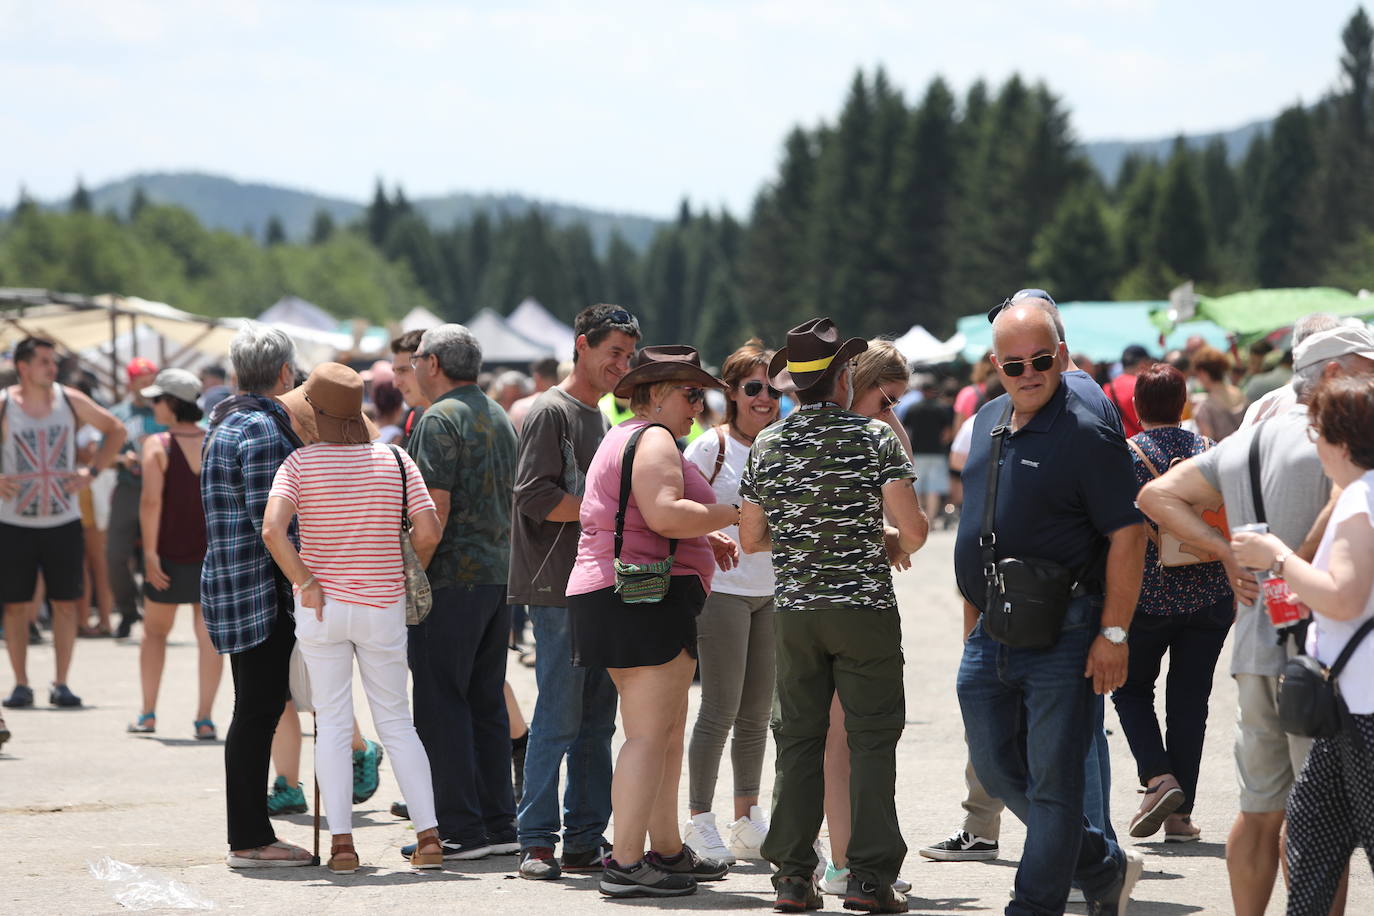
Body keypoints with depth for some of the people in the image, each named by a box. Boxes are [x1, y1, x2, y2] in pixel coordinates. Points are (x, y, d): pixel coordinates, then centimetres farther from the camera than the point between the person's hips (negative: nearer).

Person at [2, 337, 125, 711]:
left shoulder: (70, 400, 1)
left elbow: (116, 430, 13)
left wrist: (92, 472, 2)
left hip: (63, 522, 2)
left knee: (66, 603, 1)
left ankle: (61, 684, 9)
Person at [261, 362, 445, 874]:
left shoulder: (300, 463, -7)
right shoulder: (394, 460, -2)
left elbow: (272, 530, -20)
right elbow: (428, 531, -8)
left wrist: (305, 583, -10)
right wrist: (404, 576, 10)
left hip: (322, 607, -1)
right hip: (383, 607, 1)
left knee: (332, 724, 5)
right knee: (395, 720, 10)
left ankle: (341, 842, 1)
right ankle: (429, 835, 3)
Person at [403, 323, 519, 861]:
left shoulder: (440, 419, -10)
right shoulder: (499, 417, 17)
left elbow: (436, 507, -18)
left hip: (452, 577, -9)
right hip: (499, 575, 9)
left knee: (442, 703, -5)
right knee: (486, 704, 12)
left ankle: (459, 829, -7)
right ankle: (499, 825, 12)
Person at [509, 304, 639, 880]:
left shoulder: (596, 416, 21)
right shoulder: (552, 411, -7)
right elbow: (535, 496, -18)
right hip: (558, 587, -9)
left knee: (597, 719, 8)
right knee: (559, 718, -9)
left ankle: (586, 840, 12)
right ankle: (536, 842, -5)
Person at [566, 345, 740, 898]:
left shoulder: (624, 438, 24)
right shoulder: (654, 440, -10)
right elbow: (664, 514, -24)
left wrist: (706, 540, 21)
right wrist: (735, 514, -14)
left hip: (612, 597, 11)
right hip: (647, 601, -11)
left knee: (667, 734, 17)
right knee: (649, 735, -12)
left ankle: (667, 852, 23)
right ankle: (625, 866, -15)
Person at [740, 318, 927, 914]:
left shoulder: (767, 446, 3)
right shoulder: (874, 438, -7)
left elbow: (751, 539, 8)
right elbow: (914, 529, -13)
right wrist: (893, 542, 9)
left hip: (794, 611, 3)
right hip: (865, 606, -3)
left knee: (798, 739, 9)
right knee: (871, 740, 1)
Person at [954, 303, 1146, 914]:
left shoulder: (1086, 433, -13)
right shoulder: (988, 422, 11)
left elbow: (1127, 537, -15)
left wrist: (1113, 633, -18)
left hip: (1061, 635, -8)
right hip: (991, 634, 8)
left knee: (1054, 782, -1)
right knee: (999, 772, 13)